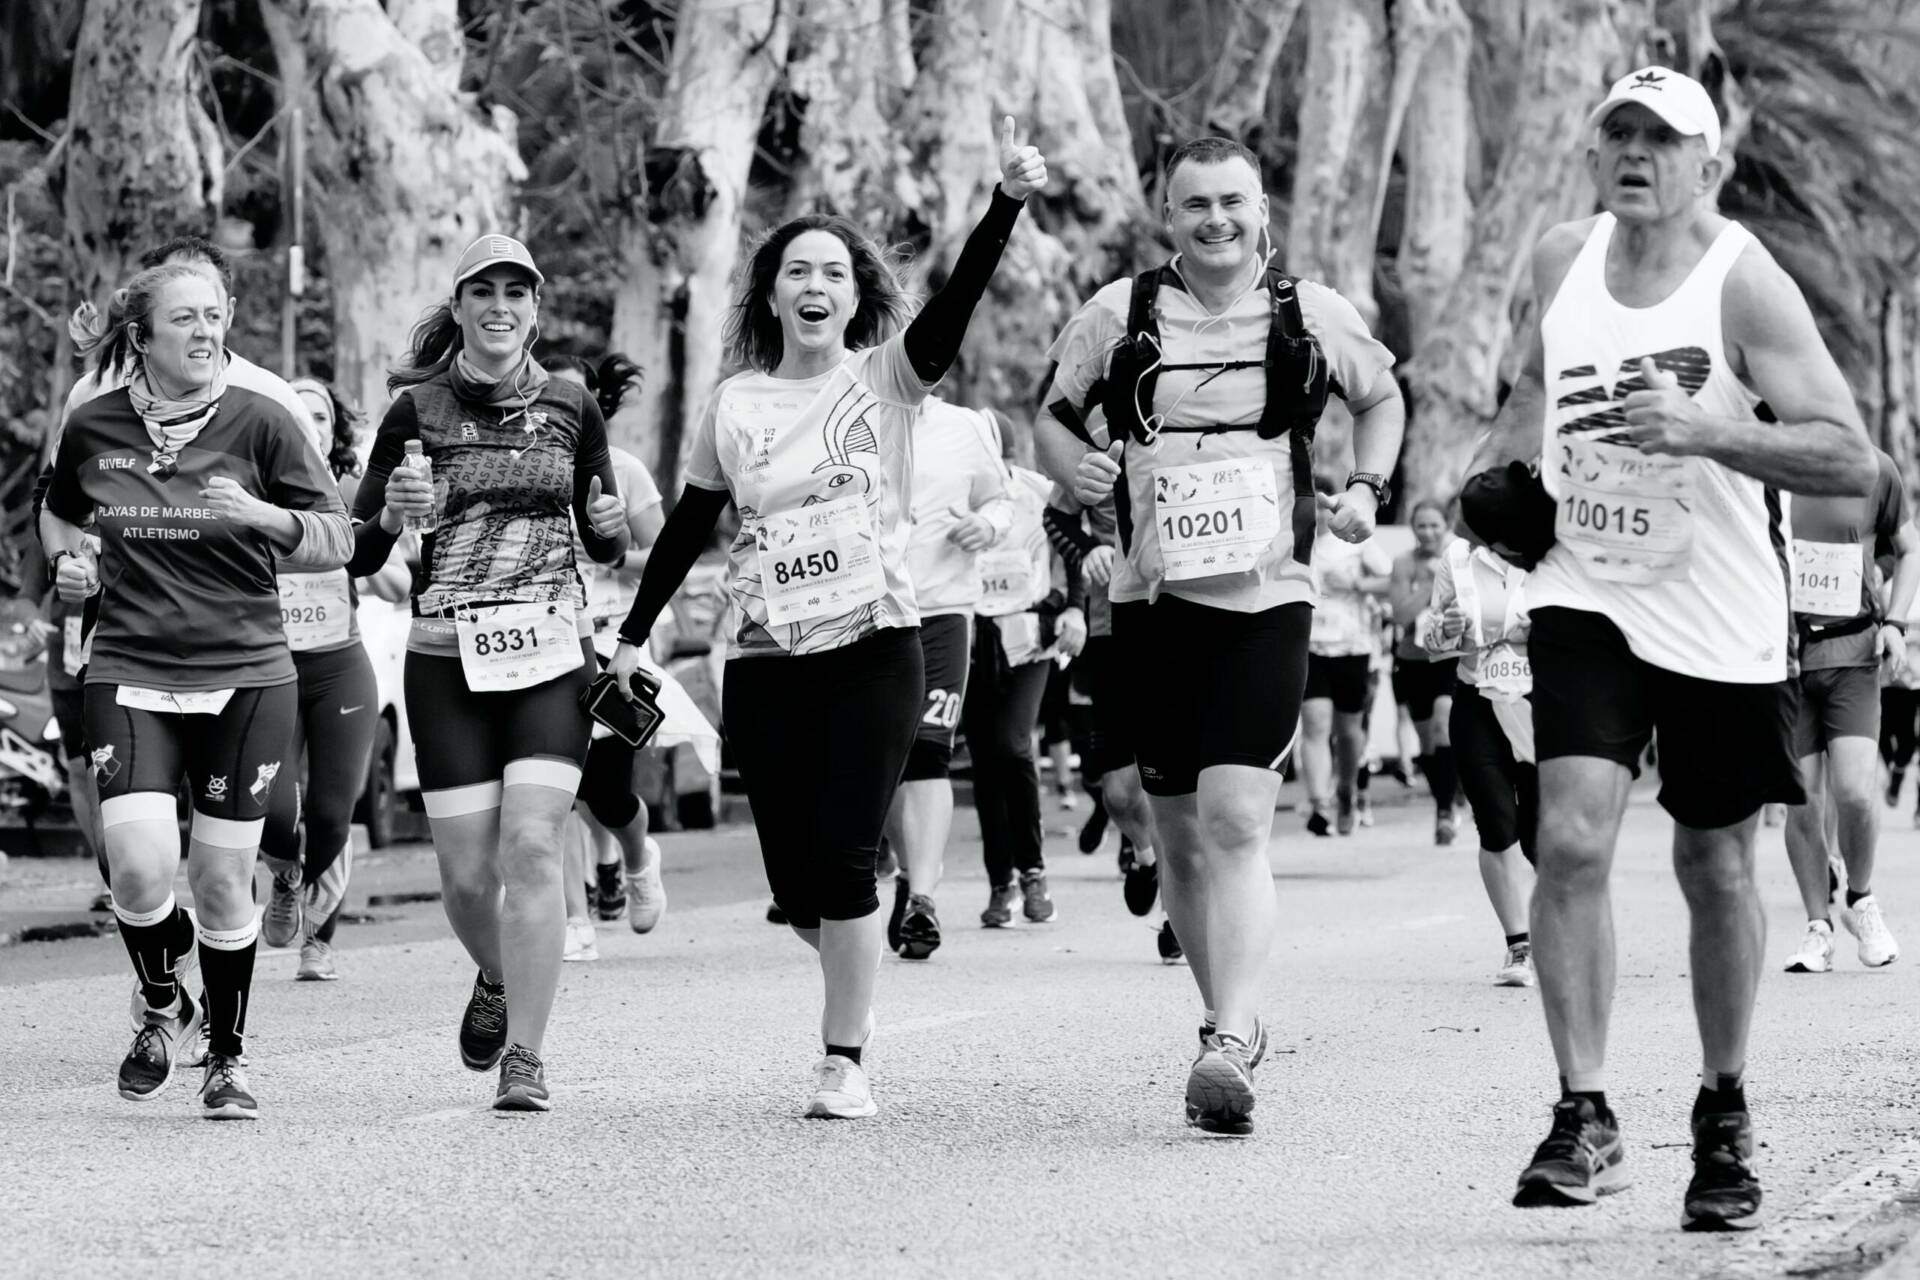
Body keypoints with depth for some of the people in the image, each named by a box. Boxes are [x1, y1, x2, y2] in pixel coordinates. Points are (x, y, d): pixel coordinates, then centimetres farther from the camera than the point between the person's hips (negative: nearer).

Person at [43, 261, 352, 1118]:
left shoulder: (258, 423, -3)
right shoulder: (94, 428, 3)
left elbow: (336, 542, 1)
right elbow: (58, 513, 24)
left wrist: (261, 515, -17)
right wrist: (66, 561, 3)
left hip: (246, 678, -1)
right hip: (129, 676, 1)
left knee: (222, 880, 1)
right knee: (140, 869, -15)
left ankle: (226, 1058, 21)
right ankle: (162, 1009, 16)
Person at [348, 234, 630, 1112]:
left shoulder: (569, 406, 7)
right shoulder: (418, 409, 2)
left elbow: (607, 546, 16)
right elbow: (356, 554, 3)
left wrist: (611, 523, -7)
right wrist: (393, 513, -18)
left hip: (552, 653, 0)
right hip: (448, 658, 0)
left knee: (531, 847, -15)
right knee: (467, 875, -2)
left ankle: (526, 1059, -9)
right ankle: (497, 982, 33)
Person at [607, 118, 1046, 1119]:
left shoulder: (887, 378, 2)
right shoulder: (734, 406, 9)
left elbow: (955, 306, -15)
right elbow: (687, 529, 18)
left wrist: (1007, 202, -29)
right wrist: (633, 635, 17)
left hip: (872, 653, -3)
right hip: (763, 665, 3)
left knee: (843, 860, -11)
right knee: (793, 881, 3)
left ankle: (844, 1062, -1)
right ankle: (852, 985, 34)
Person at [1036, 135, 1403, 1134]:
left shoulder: (1312, 315, 3)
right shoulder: (1120, 316, 3)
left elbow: (1382, 398, 21)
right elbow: (1053, 416, 14)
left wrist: (1366, 487, 5)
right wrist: (1074, 465, -8)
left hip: (1266, 602, -2)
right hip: (1152, 601, 2)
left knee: (1236, 821, -18)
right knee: (1179, 837, 9)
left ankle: (1229, 1049, -23)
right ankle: (1232, 1024, 27)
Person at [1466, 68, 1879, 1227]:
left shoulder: (1745, 286, -15)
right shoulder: (1564, 262, 2)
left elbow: (1851, 459, -22)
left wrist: (1703, 431, -33)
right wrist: (1494, 464, 7)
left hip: (1722, 625, -3)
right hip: (1588, 599, 3)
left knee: (1717, 868, 10)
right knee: (1572, 838, -17)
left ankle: (1725, 1118, 29)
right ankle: (1585, 1116, -14)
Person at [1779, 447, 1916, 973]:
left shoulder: (1874, 470, 2)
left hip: (1852, 651, 0)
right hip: (1781, 653, 0)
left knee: (1855, 791, -14)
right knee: (1802, 800, -2)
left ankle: (1861, 900, 12)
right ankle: (1818, 929, 13)